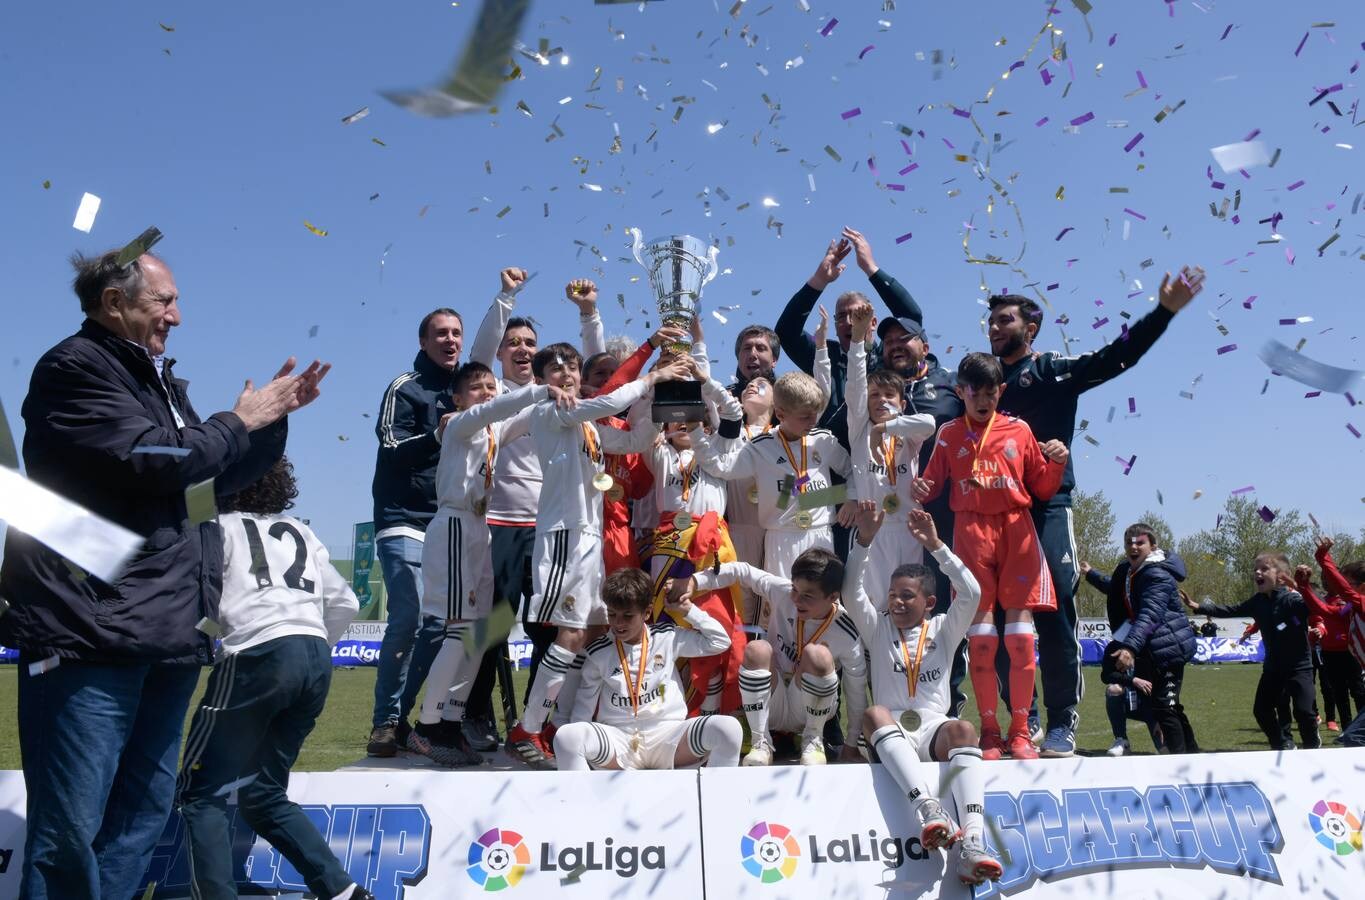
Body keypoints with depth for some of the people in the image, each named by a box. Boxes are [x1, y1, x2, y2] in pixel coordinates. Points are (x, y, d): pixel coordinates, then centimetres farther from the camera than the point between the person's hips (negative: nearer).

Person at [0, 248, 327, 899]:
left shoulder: (159, 380, 22)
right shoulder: (75, 369, -6)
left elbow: (219, 477, 28)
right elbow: (156, 458, -18)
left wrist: (275, 417, 15)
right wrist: (239, 421, -3)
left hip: (168, 637, 9)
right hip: (91, 633, -9)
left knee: (142, 816, 13)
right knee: (70, 832, -6)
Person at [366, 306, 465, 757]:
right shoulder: (405, 389, 0)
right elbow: (392, 452, -11)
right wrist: (437, 436, -24)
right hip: (405, 522, -6)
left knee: (439, 623, -1)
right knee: (409, 618, -15)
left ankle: (399, 716, 9)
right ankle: (386, 721, -5)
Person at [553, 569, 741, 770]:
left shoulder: (668, 637, 7)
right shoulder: (598, 652, 7)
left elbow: (720, 641, 11)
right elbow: (584, 704, 11)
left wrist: (688, 610, 6)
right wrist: (576, 741, -1)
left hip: (667, 735, 0)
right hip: (618, 737, 0)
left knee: (728, 728, -28)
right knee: (565, 736, -32)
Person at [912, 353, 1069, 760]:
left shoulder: (1019, 430, 10)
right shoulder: (949, 434, 10)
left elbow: (1042, 489, 11)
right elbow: (934, 483, 12)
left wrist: (1057, 464, -8)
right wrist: (921, 490, -11)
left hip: (1016, 531, 0)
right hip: (971, 532, 0)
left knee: (1020, 636, -4)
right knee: (980, 638, -1)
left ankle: (1020, 732, 7)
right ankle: (989, 731, 10)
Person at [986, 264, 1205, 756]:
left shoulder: (1054, 370, 7)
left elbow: (1116, 356, -4)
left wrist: (1164, 310, -13)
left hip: (1047, 506, -4)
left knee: (1055, 610, -7)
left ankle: (1062, 724, -1)